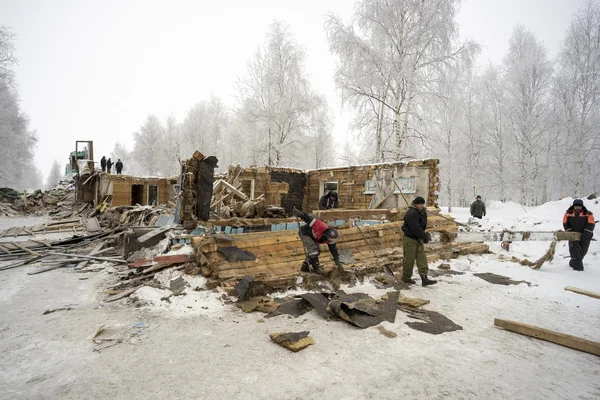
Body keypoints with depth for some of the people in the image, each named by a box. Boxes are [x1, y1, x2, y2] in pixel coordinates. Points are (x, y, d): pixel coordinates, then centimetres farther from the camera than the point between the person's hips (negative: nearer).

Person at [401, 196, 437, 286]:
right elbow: (415, 228, -25)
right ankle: (406, 278, 15)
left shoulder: (421, 212, 9)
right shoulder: (411, 214, -22)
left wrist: (425, 235, -2)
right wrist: (425, 236, -16)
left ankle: (424, 278, 6)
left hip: (418, 238, 9)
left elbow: (422, 225, 13)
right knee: (409, 259, 1)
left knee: (422, 258, 4)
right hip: (410, 239, -9)